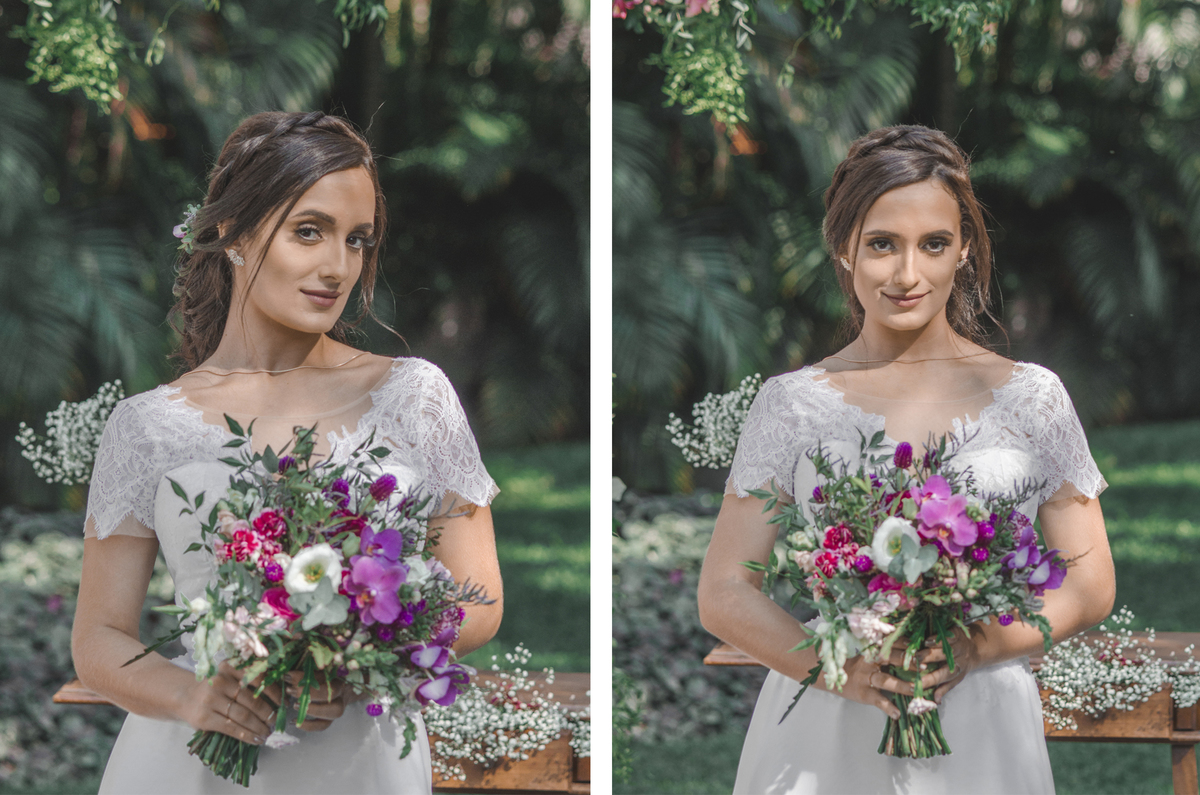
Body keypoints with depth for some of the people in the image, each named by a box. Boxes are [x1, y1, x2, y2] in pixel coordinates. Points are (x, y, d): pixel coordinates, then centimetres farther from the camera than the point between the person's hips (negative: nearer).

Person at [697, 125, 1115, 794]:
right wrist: (842, 670, -17)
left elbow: (1091, 587, 5)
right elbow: (724, 594, 0)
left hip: (979, 737, 0)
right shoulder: (793, 404, 2)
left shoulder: (1031, 398, 3)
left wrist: (972, 647, -12)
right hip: (823, 733, 0)